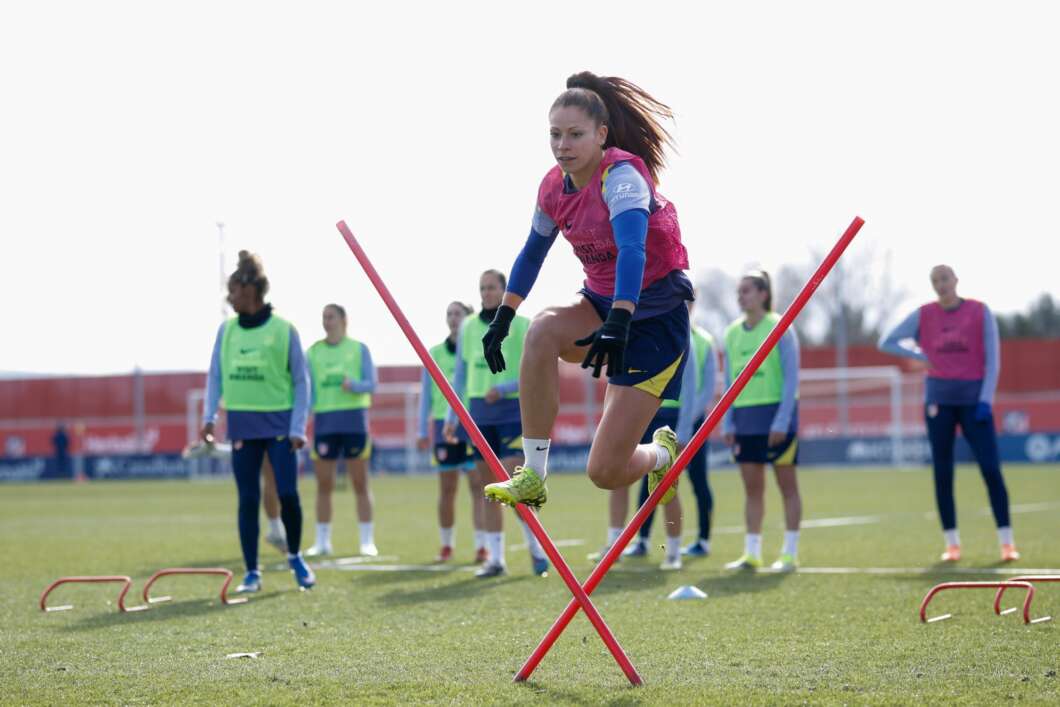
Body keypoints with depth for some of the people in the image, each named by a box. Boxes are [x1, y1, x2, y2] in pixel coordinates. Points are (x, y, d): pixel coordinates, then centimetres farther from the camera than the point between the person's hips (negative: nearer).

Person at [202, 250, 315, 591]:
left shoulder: (283, 330, -5)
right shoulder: (227, 329, 5)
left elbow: (301, 381, -1)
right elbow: (215, 375, 11)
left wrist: (298, 427, -7)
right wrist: (209, 416, 1)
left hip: (279, 423, -3)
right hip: (243, 425, 3)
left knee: (288, 493, -7)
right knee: (248, 499, 3)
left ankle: (295, 557, 18)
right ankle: (252, 572, 10)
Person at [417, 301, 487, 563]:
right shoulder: (435, 353, 9)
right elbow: (426, 393, 12)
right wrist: (423, 430, 9)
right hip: (444, 424, 2)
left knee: (478, 486, -5)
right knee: (447, 488, 7)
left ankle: (481, 546, -4)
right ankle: (446, 545, 16)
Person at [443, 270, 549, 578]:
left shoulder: (523, 325, -2)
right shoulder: (468, 327, 11)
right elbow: (460, 376, 16)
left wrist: (502, 388, -19)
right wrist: (451, 418, 12)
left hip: (512, 411, -4)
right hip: (478, 414, 4)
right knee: (486, 488, 4)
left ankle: (536, 547, 5)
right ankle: (495, 558, 8)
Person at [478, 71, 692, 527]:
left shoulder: (621, 174, -21)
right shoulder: (554, 187, 0)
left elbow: (632, 248, -37)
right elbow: (532, 254, 18)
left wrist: (618, 323, -49)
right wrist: (502, 318, 17)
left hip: (655, 316, -6)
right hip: (601, 304, 6)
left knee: (605, 471, -11)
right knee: (542, 329, -31)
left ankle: (662, 452, 28)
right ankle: (532, 478, -22)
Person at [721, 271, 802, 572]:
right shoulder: (732, 332, 10)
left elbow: (791, 378, -9)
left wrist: (781, 421, -15)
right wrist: (727, 423, 8)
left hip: (777, 415, -5)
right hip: (744, 419, 5)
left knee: (787, 485, 0)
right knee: (752, 487, 5)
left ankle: (790, 553, 3)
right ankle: (752, 553, 9)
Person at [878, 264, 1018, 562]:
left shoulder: (980, 313, 0)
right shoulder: (923, 316, 5)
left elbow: (992, 359, -1)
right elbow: (887, 342, 13)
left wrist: (985, 400, -9)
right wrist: (921, 356, 2)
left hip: (974, 400, -2)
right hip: (939, 400, 2)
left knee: (991, 469, -9)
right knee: (942, 473, 1)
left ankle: (1007, 542, -6)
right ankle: (952, 544, 7)